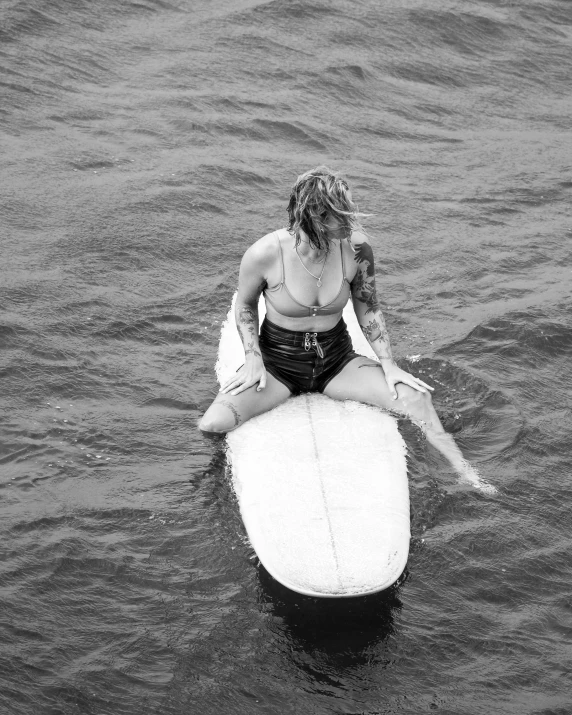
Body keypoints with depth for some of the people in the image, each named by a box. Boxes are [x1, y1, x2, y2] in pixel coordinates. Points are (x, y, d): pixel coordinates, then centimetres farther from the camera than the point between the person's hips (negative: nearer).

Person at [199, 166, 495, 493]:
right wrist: (254, 359, -11)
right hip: (278, 361, -2)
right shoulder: (264, 255, -21)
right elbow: (245, 306, 0)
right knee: (213, 424, -28)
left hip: (337, 360, 2)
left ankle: (468, 475, -3)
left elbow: (368, 309, 3)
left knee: (416, 398, -20)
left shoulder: (357, 249, -14)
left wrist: (389, 365, -5)